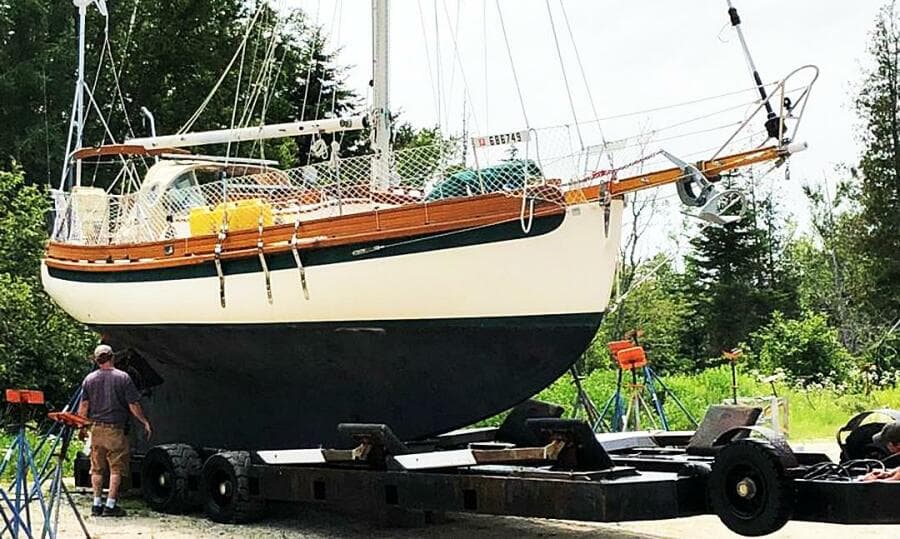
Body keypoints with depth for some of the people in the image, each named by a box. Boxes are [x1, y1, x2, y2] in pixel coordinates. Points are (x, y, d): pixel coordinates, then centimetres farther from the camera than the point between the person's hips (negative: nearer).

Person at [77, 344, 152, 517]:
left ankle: (97, 504, 12)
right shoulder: (123, 377, -5)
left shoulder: (89, 379, 4)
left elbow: (83, 407, 5)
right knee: (116, 469, 2)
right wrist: (145, 422, 6)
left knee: (97, 469, 11)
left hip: (96, 429, 4)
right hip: (116, 429, -3)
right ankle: (110, 505, 0)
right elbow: (133, 405, -6)